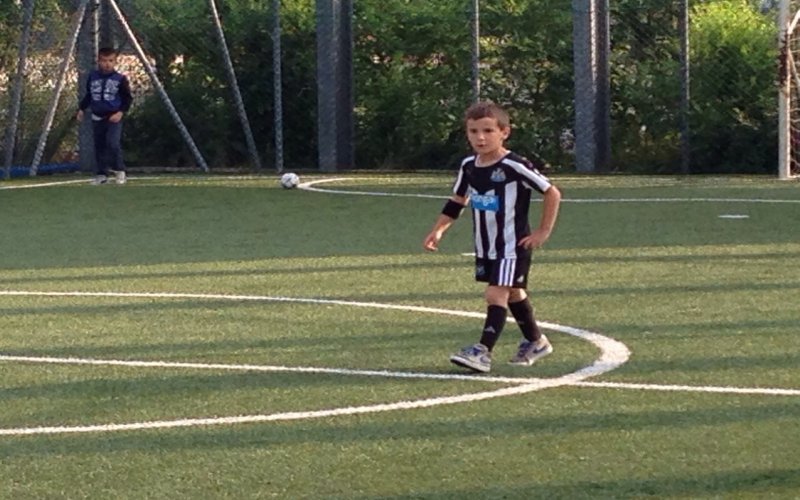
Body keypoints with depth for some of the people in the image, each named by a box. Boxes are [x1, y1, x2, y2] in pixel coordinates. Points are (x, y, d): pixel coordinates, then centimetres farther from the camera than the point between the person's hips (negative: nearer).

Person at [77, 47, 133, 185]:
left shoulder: (120, 79, -7)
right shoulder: (92, 77, 5)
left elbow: (127, 98, -4)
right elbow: (88, 95, 19)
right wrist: (82, 108, 11)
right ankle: (101, 174, 15)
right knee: (99, 146, 7)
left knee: (113, 143, -20)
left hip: (114, 118, -4)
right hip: (97, 118, 4)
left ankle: (119, 171, -4)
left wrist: (121, 112, -15)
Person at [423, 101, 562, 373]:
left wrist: (543, 231, -12)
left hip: (512, 247, -7)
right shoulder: (469, 166, 1)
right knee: (513, 294, 20)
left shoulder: (515, 166, -19)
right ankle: (535, 342, 38)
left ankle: (483, 352, -21)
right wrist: (438, 230, 7)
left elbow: (552, 193, -13)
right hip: (485, 247, 7)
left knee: (496, 294, -17)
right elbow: (457, 201, 17)